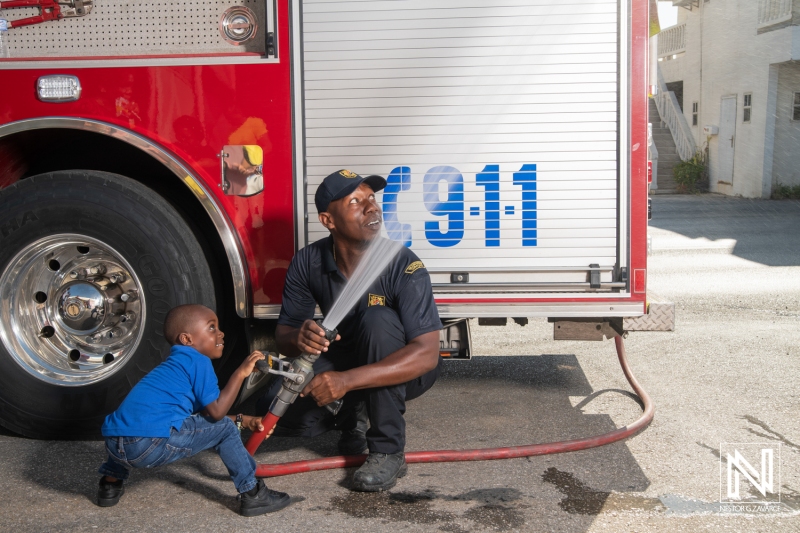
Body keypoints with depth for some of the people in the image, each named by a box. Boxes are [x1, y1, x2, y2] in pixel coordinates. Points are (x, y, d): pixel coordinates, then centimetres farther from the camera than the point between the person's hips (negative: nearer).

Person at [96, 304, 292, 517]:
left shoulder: (173, 364, 28)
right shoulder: (198, 361, 2)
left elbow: (204, 412, 35)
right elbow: (216, 412, -4)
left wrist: (242, 420, 31)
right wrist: (241, 373, 1)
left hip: (114, 444, 9)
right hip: (150, 445, -8)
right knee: (224, 429, 6)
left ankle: (110, 483, 35)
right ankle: (251, 495, 9)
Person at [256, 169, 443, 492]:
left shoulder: (403, 266, -27)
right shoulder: (308, 263, -14)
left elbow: (427, 354, -34)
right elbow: (283, 334, -8)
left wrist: (348, 380, -45)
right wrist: (298, 339, -36)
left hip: (403, 371, -3)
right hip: (347, 361, 4)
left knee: (377, 319, -35)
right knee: (275, 408, -20)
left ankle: (388, 452, -22)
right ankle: (353, 419, 14)